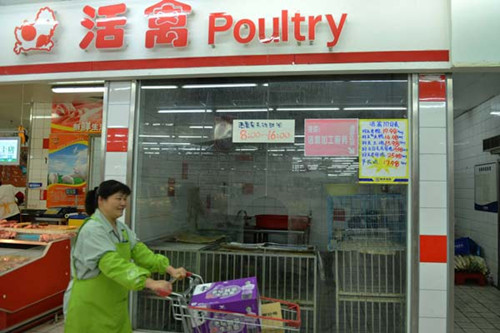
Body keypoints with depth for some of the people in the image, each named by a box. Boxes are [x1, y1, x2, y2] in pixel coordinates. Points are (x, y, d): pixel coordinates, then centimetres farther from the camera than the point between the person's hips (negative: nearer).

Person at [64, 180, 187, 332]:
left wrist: (170, 269, -15)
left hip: (114, 307, 8)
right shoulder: (92, 230, -22)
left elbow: (139, 251, -2)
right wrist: (150, 283, -43)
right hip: (90, 309, -7)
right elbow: (112, 264, -33)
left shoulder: (121, 228, 6)